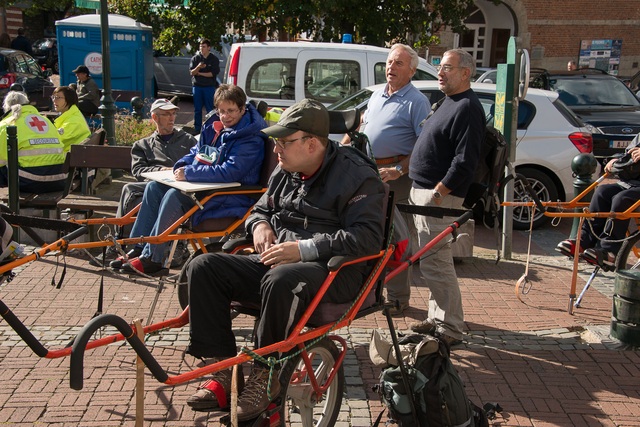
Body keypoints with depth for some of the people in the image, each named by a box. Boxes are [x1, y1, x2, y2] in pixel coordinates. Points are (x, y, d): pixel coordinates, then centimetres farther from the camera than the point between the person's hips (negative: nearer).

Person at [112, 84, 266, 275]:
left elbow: (230, 172, -26)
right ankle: (138, 249, 2)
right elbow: (195, 152, 21)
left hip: (232, 196, -9)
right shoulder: (216, 127, 11)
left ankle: (152, 258, -19)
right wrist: (182, 167, -3)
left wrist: (189, 173, -23)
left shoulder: (251, 139, -16)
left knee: (175, 195, -27)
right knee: (154, 187, 2)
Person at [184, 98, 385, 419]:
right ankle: (220, 369, -11)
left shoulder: (358, 176, -8)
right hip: (275, 262, 7)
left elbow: (368, 236, -20)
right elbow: (261, 209, 29)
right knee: (203, 267, -10)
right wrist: (259, 225, 2)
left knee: (281, 280, -40)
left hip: (335, 271, -7)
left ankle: (265, 376, -20)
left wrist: (304, 249, -25)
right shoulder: (284, 172, 14)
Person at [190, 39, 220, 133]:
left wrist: (200, 73, -7)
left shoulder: (214, 59, 1)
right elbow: (191, 72, 0)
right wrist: (198, 67, -20)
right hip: (197, 86, 2)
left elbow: (213, 73, -8)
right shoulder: (195, 58, 7)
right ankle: (197, 129, 14)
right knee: (197, 109, 7)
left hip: (209, 87, -2)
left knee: (210, 109, -2)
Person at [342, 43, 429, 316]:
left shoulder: (416, 102, -7)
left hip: (395, 178, -7)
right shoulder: (377, 96, 16)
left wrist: (398, 170, -21)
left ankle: (398, 298, 9)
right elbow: (360, 127, 27)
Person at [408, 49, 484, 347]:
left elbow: (465, 161, -22)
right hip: (424, 191, 10)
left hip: (439, 195, -10)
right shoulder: (449, 103, 18)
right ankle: (438, 319, 26)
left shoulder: (467, 108, -14)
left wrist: (438, 193, -21)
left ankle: (450, 330, 3)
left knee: (435, 263, -7)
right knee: (432, 262, 16)